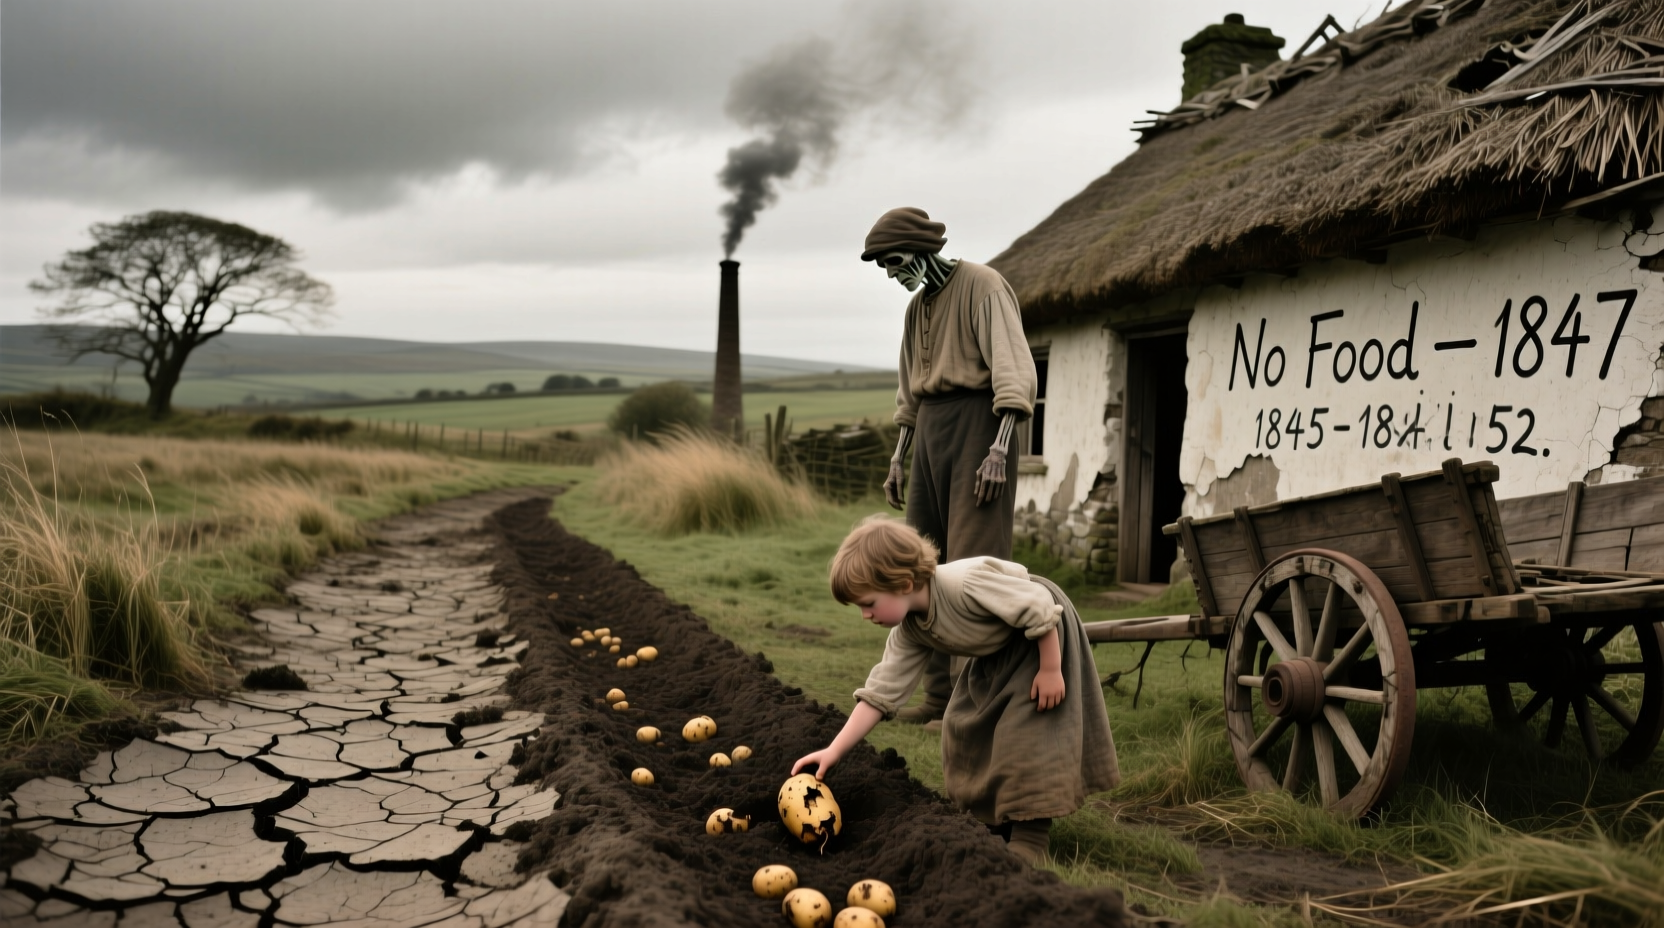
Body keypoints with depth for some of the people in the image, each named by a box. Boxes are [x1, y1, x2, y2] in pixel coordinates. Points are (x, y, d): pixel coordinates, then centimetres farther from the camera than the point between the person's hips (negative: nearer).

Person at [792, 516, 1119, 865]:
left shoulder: (965, 583, -38)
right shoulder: (909, 632, -13)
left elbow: (1039, 607, -30)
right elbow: (880, 693, -10)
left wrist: (1051, 670, -25)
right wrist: (834, 751, -15)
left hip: (1046, 636, -8)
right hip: (999, 654, 8)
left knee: (1027, 732, -16)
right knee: (963, 727, 6)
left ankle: (1030, 838, -9)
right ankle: (997, 820, 19)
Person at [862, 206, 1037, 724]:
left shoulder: (981, 285, -7)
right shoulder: (917, 306, 18)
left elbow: (1014, 368, -16)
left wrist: (999, 448, -25)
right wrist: (898, 458, 18)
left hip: (977, 424, -8)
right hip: (930, 432, 8)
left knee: (972, 564, -10)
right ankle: (941, 694, 15)